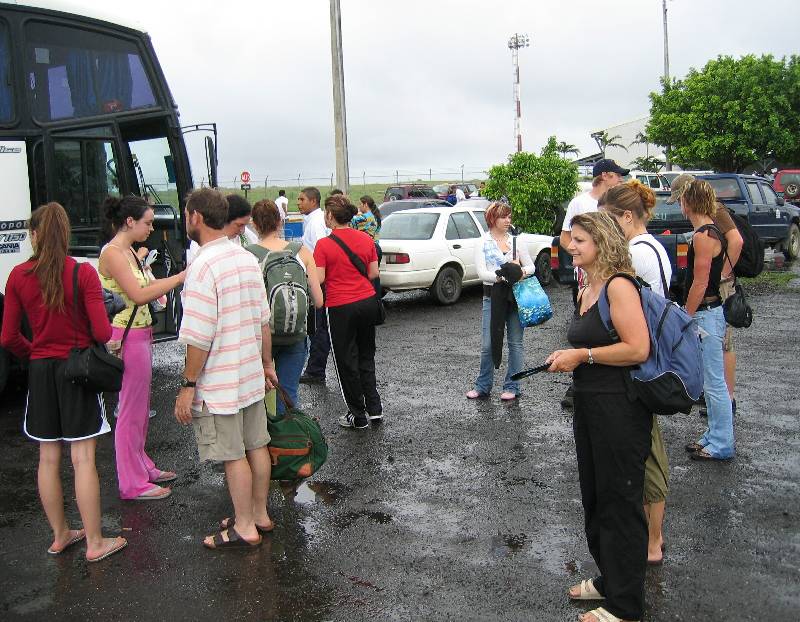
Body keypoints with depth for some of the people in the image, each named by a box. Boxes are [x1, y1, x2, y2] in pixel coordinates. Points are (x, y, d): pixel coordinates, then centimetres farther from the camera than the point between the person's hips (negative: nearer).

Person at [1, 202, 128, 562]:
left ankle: (60, 535, 28)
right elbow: (102, 333, -16)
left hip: (40, 371, 3)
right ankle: (95, 543, 10)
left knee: (48, 459, 13)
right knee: (83, 460, 2)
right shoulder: (83, 273, -12)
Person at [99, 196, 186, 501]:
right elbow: (138, 295, -24)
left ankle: (142, 466, 33)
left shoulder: (129, 252, 13)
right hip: (127, 337, -10)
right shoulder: (112, 253, -16)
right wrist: (181, 276, -23)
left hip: (140, 334, 10)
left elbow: (144, 286, 12)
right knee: (131, 411, 0)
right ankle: (133, 484, 11)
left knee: (140, 407, 19)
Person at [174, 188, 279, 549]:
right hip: (251, 376, 8)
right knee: (256, 446, 17)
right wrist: (266, 364, 21)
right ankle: (260, 514, 31)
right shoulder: (248, 259, 6)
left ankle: (245, 527, 17)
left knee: (233, 455, 4)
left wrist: (187, 385, -14)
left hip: (219, 384, -8)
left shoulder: (204, 266, -20)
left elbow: (200, 338, -22)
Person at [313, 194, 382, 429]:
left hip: (341, 307, -5)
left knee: (346, 361, 9)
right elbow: (374, 273, 5)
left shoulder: (324, 244, -13)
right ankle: (374, 409, 21)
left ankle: (358, 416, 17)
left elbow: (319, 279, -15)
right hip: (368, 302, 5)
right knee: (366, 357, 20)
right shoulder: (366, 239, 1)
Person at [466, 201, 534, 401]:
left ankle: (512, 387, 15)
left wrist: (522, 271, -15)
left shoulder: (516, 241, 9)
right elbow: (482, 273, -9)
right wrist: (501, 276, -25)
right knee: (488, 344, -1)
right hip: (492, 296, -2)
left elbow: (531, 266, 7)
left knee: (515, 342, 4)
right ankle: (483, 386, 15)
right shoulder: (482, 245, 2)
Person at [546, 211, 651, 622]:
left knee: (619, 500, 3)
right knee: (594, 496, 20)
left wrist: (582, 355, -18)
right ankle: (608, 578, 39)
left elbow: (637, 349, -24)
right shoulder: (585, 291, 12)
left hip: (620, 407, -10)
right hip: (589, 403, 10)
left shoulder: (619, 286, -16)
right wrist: (568, 358, 9)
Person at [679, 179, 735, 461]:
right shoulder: (713, 232, 12)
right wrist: (688, 314, 21)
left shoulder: (703, 236, -18)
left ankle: (721, 445, 7)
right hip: (709, 312, 10)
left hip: (705, 315, -10)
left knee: (714, 382, -2)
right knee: (711, 382, 17)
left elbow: (699, 284, -20)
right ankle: (714, 437, 27)